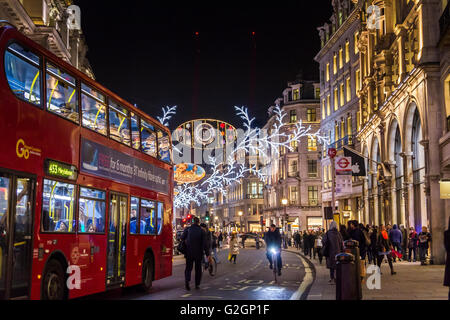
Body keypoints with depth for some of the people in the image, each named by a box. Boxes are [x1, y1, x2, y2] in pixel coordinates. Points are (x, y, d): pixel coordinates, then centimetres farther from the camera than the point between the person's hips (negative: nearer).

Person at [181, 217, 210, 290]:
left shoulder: (187, 229, -5)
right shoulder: (202, 231, -6)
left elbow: (182, 238, -2)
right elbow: (205, 243, -9)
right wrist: (207, 254, -7)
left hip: (189, 252, 0)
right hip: (199, 253, 0)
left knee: (188, 268, 8)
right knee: (198, 268, 13)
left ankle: (187, 280, -17)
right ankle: (197, 284, 14)